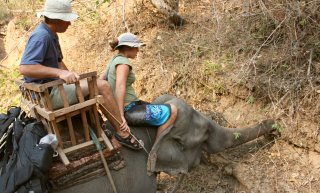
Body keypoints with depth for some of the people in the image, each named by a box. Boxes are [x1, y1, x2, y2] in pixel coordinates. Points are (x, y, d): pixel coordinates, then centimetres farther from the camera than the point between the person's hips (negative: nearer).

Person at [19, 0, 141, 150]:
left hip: (55, 87, 11)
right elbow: (25, 68, -31)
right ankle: (123, 132, -4)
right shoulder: (41, 36, -20)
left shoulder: (51, 35, 13)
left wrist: (71, 77, 3)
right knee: (102, 86, -16)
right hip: (48, 93, -11)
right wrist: (60, 73, -37)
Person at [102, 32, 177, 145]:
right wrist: (121, 116, -32)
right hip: (128, 111, -10)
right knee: (172, 111, -9)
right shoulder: (123, 62, -16)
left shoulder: (114, 60, 12)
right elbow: (120, 87, -28)